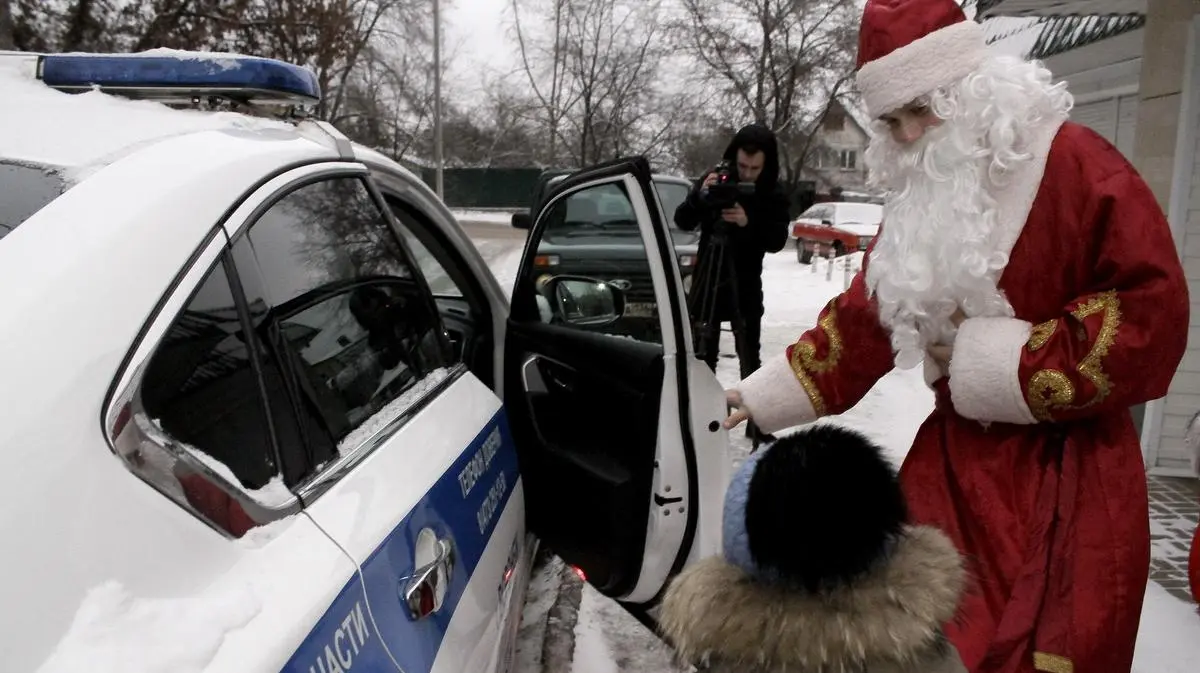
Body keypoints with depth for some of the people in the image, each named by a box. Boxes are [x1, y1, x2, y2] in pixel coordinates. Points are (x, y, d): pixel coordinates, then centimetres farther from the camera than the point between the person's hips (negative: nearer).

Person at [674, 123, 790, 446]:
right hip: (707, 282, 1)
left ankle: (758, 426, 9)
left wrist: (749, 223, -34)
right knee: (702, 358, 4)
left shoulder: (773, 193, -7)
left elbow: (777, 241, -16)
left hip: (746, 288, 0)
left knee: (750, 360, 3)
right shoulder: (713, 179, -6)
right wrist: (700, 196, -30)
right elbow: (682, 222, -11)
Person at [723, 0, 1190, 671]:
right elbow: (863, 320, 12)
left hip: (1066, 472, -5)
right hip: (955, 458, 6)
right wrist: (759, 395, 9)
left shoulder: (1076, 167, -13)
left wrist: (992, 360, -17)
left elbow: (1151, 315, -17)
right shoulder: (922, 197, 9)